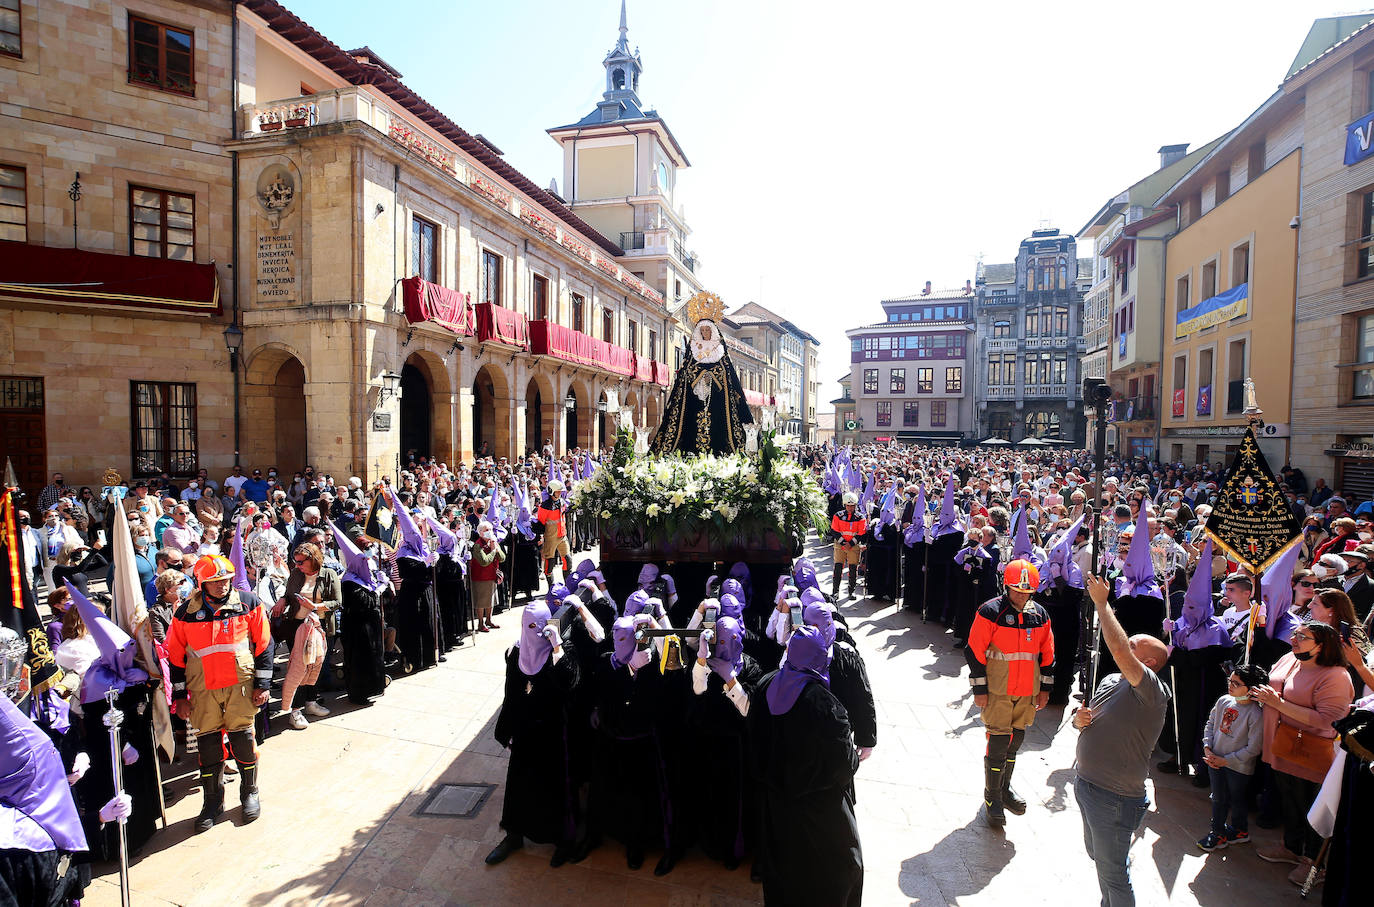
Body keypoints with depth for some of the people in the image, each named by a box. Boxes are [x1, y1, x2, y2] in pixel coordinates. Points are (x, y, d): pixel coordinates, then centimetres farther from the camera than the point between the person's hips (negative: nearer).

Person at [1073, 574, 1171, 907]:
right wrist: (1079, 719, -9)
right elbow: (1089, 719, 15)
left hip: (1115, 798, -8)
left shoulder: (1153, 690, -21)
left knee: (1112, 871, 8)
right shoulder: (1110, 680, 4)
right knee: (1096, 854, 26)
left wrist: (1101, 603, -33)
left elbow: (1119, 650, -40)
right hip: (1085, 784, 8)